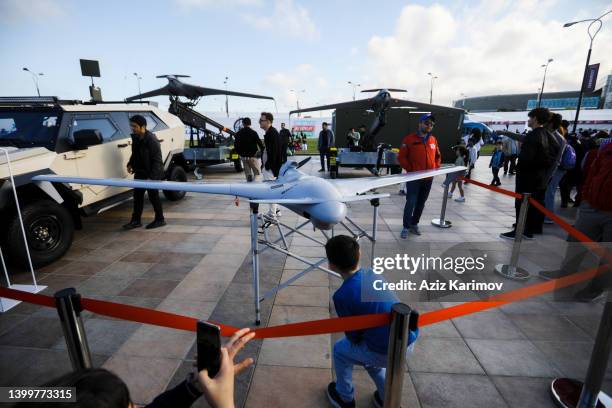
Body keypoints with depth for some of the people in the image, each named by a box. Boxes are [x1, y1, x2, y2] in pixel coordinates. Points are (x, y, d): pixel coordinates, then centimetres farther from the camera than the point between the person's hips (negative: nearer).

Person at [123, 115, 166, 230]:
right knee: (137, 196, 12)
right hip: (140, 173, 9)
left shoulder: (151, 139, -20)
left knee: (153, 196, 2)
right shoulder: (135, 137, 6)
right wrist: (130, 164, 7)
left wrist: (152, 176, -24)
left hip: (152, 174, -9)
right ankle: (136, 220, 22)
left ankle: (160, 219, 17)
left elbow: (157, 160, -21)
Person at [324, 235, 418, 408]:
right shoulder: (372, 274, 1)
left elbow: (353, 334, -4)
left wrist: (356, 342, 17)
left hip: (388, 352, -6)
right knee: (368, 350, 33)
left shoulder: (342, 295, -18)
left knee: (340, 350, 19)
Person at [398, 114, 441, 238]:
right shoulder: (409, 139, -7)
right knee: (411, 203, -5)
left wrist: (436, 168, 7)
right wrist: (410, 169, -10)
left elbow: (438, 156, 21)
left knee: (421, 203, 13)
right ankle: (406, 227, 7)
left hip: (428, 178, 5)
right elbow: (401, 157, -7)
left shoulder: (433, 140, 9)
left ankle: (414, 224, 28)